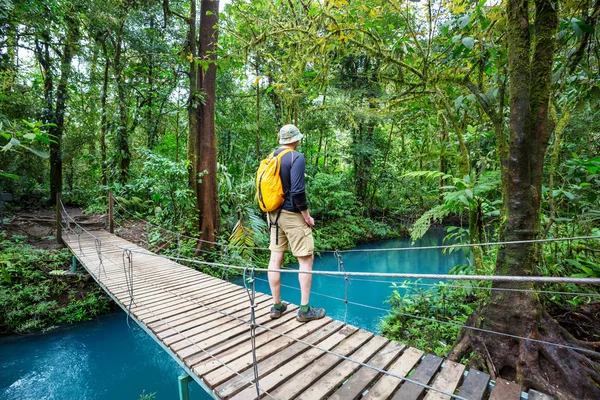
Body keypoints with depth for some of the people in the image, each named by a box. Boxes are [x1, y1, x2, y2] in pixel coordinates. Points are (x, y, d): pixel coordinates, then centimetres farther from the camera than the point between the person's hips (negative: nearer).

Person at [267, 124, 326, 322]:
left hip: (273, 214, 8)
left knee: (275, 259, 10)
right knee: (306, 259, 4)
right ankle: (305, 309, 11)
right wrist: (307, 216, -10)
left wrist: (272, 211, 19)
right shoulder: (297, 157, -12)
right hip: (291, 215, -7)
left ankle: (277, 306, 22)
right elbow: (297, 191, -20)